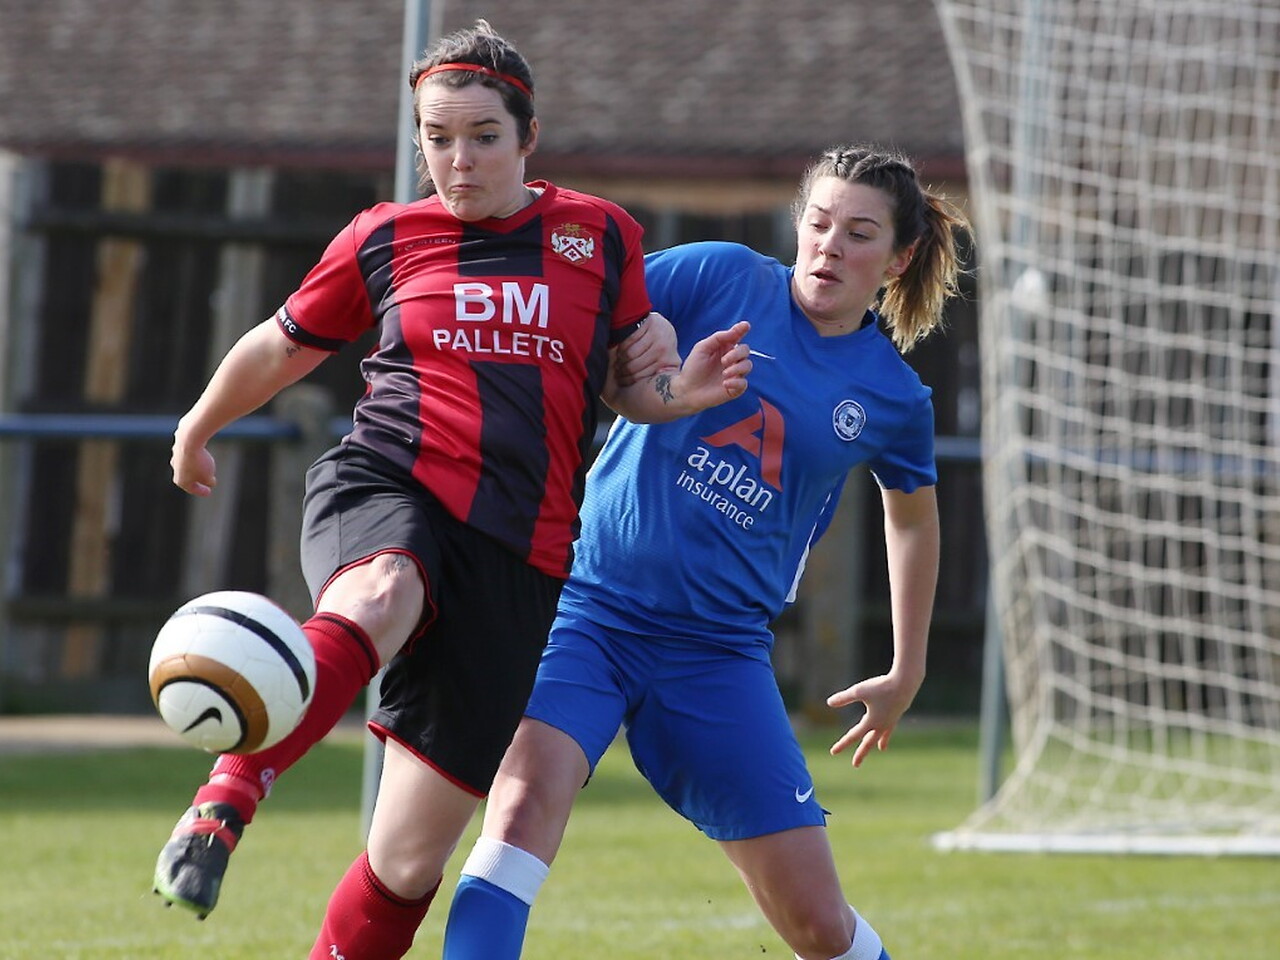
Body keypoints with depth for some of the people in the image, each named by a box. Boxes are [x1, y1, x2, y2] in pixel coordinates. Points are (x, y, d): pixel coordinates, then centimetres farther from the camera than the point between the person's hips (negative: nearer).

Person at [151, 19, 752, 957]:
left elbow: (628, 384, 22)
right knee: (375, 600, -42)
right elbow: (280, 348, 28)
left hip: (518, 558, 1)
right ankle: (222, 806, -55)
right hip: (385, 493, -1)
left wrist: (681, 392, -1)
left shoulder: (600, 235, 12)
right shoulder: (385, 239, 11)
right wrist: (197, 429, 41)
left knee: (411, 860, -3)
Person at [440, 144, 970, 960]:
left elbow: (913, 514, 25)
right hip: (593, 607, -2)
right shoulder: (723, 279, 0)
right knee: (526, 799, -29)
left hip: (718, 650, 2)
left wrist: (907, 674, 28)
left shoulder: (893, 398, 6)